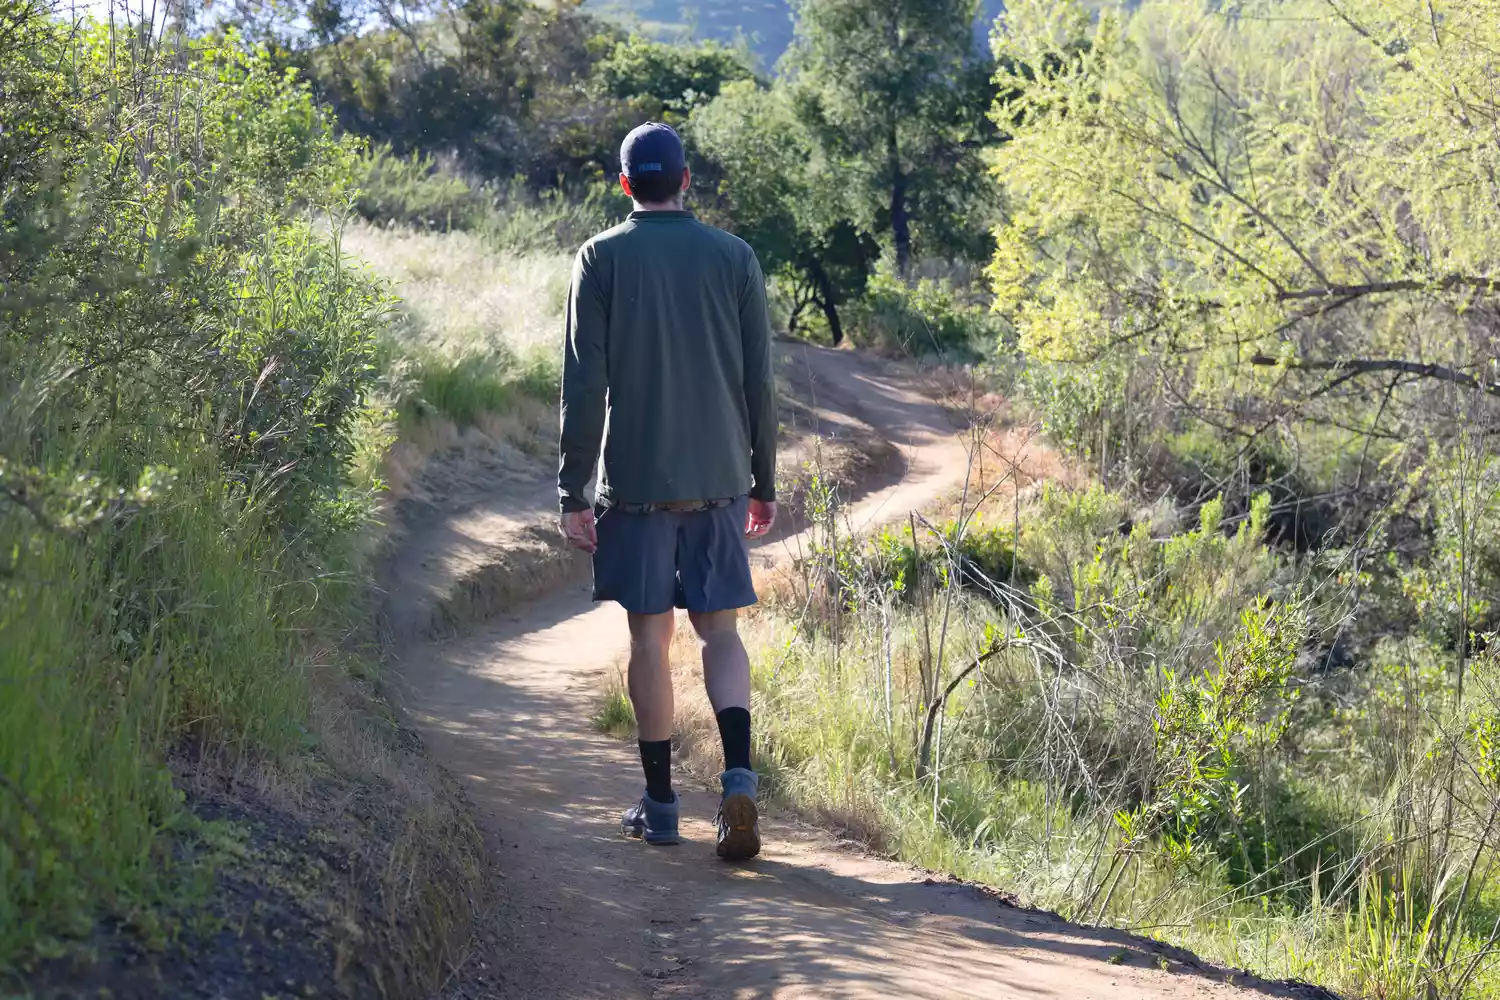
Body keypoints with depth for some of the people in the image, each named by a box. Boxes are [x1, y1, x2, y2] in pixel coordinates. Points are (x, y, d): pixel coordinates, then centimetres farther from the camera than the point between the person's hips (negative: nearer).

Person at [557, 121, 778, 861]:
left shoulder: (601, 259, -1)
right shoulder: (734, 257, 4)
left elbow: (583, 384, -6)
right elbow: (759, 382, 3)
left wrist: (573, 492, -2)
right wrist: (765, 482, 12)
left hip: (636, 481, -1)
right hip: (720, 478, 1)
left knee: (650, 635, 6)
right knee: (720, 630, 6)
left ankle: (660, 804, 11)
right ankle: (738, 776, -14)